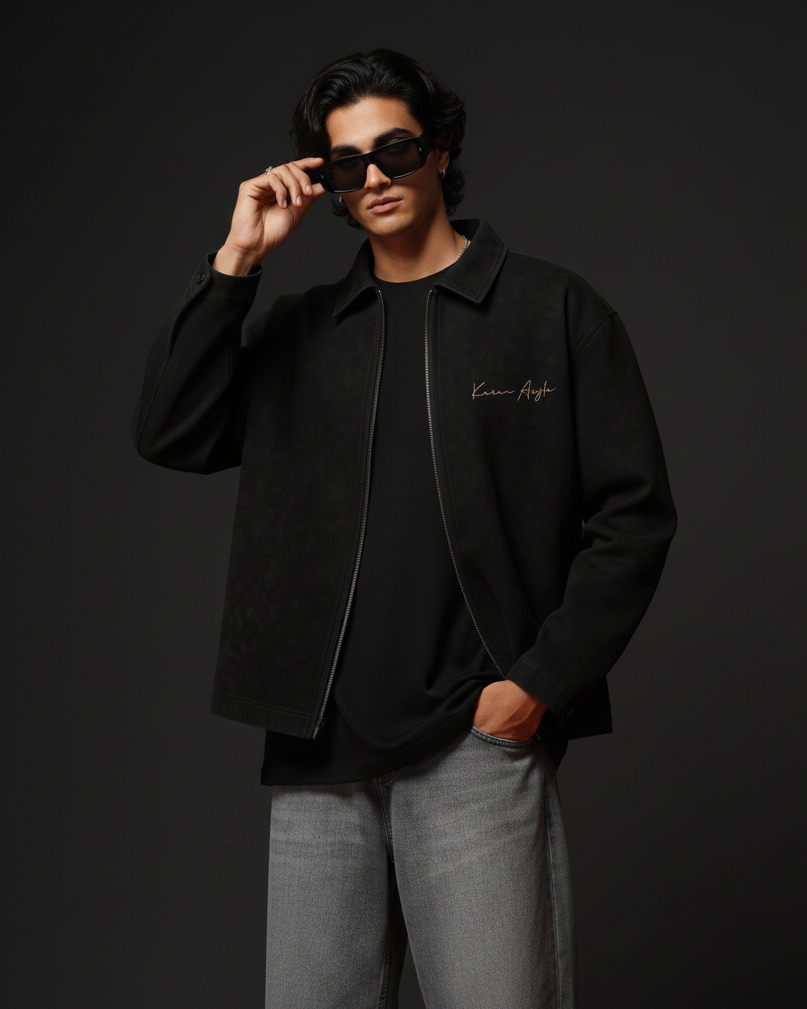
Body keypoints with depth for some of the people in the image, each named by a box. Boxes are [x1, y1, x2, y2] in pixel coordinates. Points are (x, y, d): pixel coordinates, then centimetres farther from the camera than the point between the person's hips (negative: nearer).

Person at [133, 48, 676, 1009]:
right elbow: (169, 435, 2)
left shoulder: (554, 310, 3)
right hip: (316, 751, 4)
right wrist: (236, 261, -1)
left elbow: (633, 515, 0)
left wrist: (543, 682, -8)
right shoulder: (298, 329, 15)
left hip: (475, 747, -3)